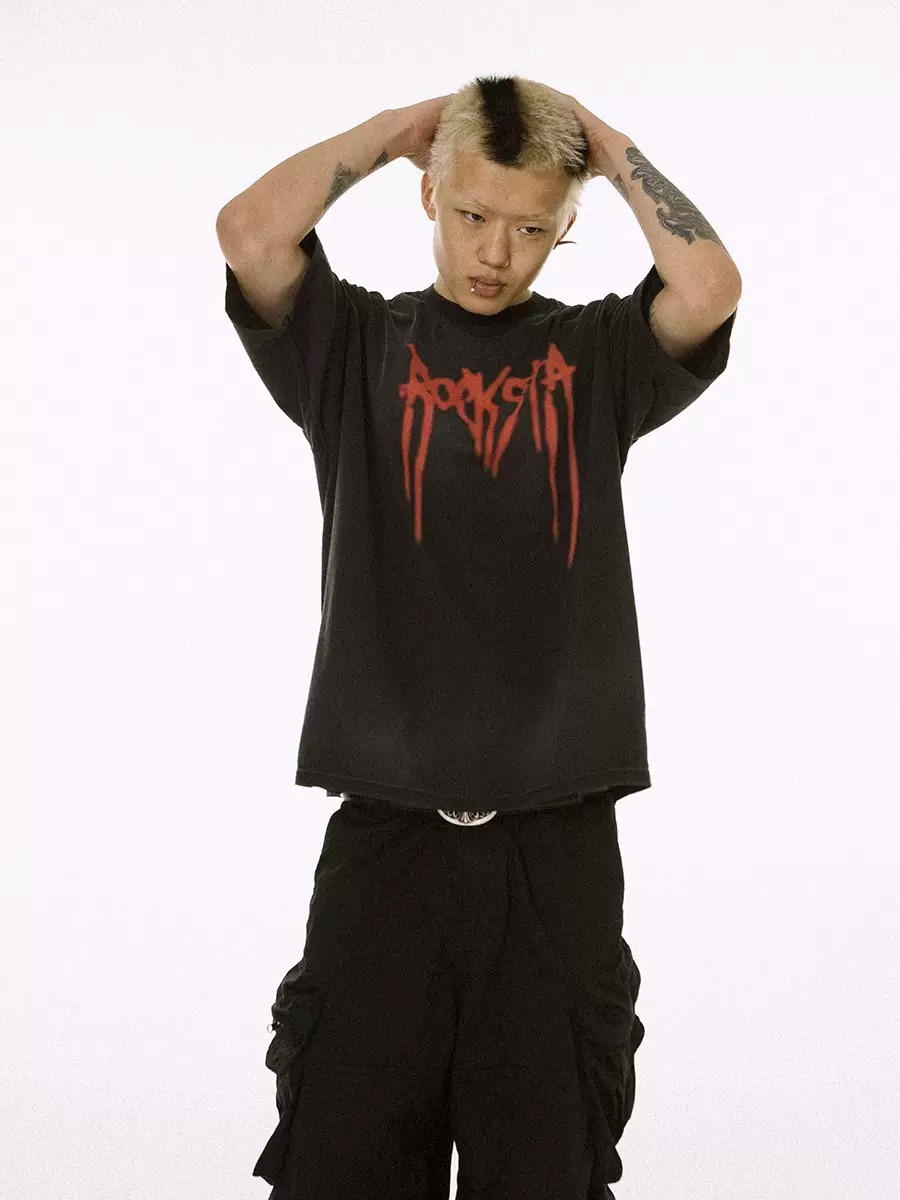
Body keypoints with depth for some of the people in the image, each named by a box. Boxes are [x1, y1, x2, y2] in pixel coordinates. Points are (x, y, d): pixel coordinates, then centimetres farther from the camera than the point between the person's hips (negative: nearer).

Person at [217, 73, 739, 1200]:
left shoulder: (598, 354, 8)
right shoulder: (357, 345, 7)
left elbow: (712, 287, -12)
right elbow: (249, 232, -11)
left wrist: (603, 140, 0)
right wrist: (397, 126, 1)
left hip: (558, 844, 1)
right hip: (384, 834, 0)